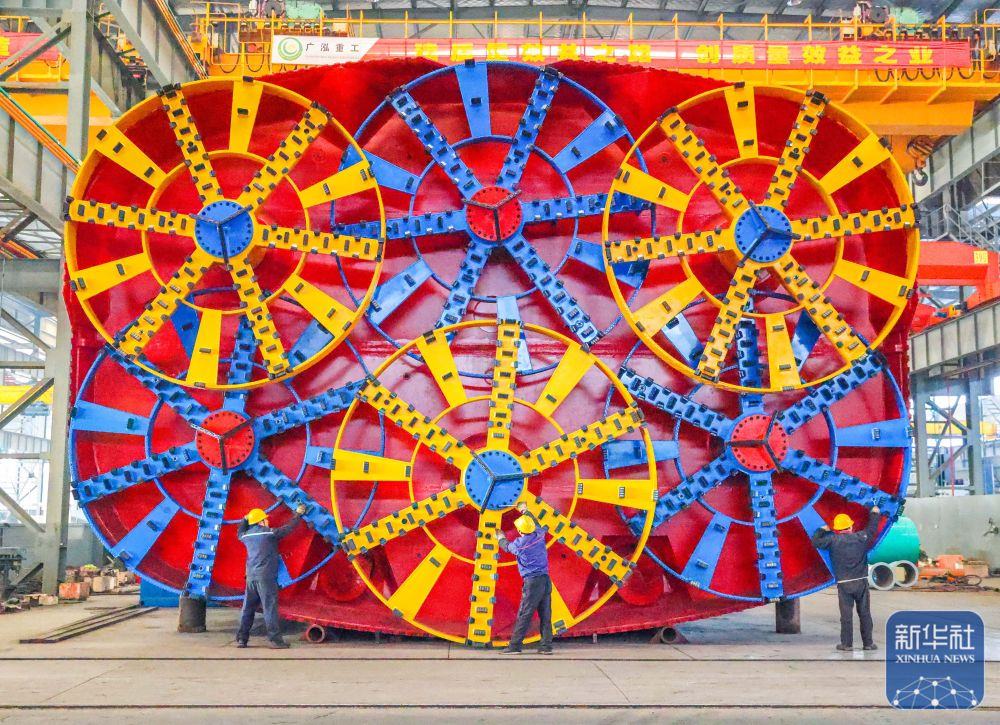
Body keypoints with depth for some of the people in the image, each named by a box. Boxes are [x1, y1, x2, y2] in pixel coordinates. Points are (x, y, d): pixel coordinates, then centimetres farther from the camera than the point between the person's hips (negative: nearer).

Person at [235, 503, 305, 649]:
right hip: (265, 575, -6)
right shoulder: (270, 533, -5)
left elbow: (240, 533, 36)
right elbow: (288, 528, 3)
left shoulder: (247, 535, 12)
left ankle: (241, 638, 13)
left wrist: (245, 519, 47)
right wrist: (298, 514, 17)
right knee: (270, 607, -5)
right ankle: (274, 639, -7)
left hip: (250, 575, 6)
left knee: (248, 608, 12)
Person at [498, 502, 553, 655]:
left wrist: (500, 537, 38)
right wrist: (525, 511, 43)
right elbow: (536, 524, 28)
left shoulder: (519, 544, -8)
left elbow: (506, 546, 16)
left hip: (532, 581, -6)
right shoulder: (539, 535, 4)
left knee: (523, 615, -4)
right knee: (545, 615, 7)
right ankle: (546, 646, 8)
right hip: (546, 579, 6)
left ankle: (514, 646, -3)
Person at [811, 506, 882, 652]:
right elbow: (872, 528, 19)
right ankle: (868, 643, 17)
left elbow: (815, 542, -2)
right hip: (861, 582, 2)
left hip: (844, 584, -2)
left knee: (846, 614, 2)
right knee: (865, 613, 11)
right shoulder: (861, 537, 1)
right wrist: (875, 514, 37)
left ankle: (847, 644, 5)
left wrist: (822, 530, 16)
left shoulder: (833, 540, -7)